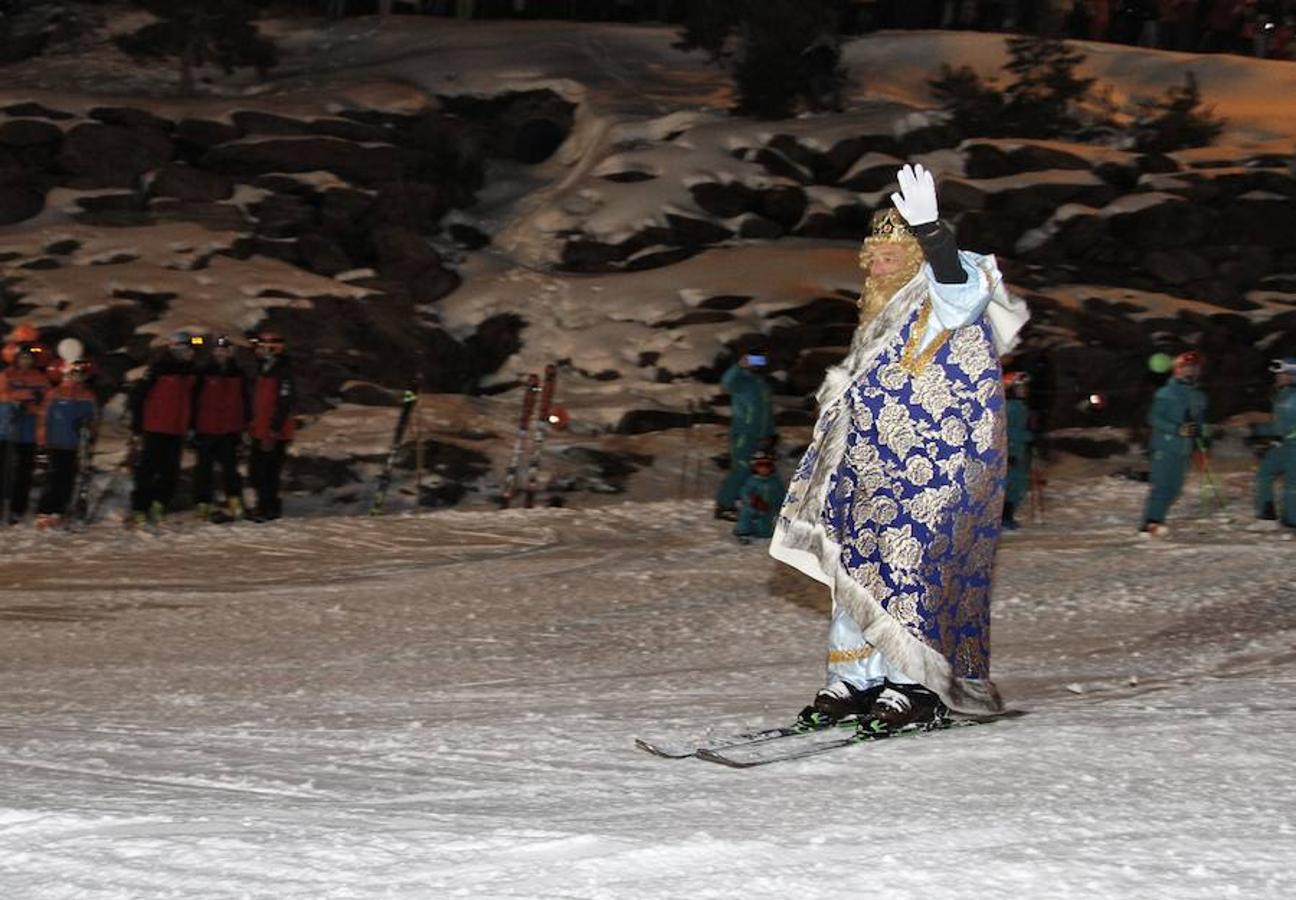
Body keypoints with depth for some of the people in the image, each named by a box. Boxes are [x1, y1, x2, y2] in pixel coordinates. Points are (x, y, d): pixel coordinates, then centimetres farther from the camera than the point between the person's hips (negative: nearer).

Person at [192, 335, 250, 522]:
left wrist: (245, 426, 10)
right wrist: (194, 425, -2)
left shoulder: (238, 375, 7)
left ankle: (234, 501, 4)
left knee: (230, 467, -1)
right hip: (206, 429, -1)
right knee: (204, 468, 3)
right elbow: (194, 400, 1)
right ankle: (202, 504, 8)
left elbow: (246, 402, 13)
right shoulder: (203, 373, 0)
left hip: (230, 430, 1)